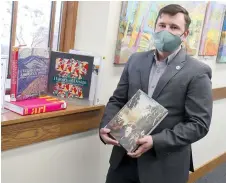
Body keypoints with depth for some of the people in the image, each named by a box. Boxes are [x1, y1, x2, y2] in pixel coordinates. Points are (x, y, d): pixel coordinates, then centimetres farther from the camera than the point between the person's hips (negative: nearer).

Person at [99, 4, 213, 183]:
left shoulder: (198, 72, -8)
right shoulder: (135, 60, 6)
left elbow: (199, 124, -11)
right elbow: (117, 100, 9)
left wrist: (156, 141, -20)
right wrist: (106, 126, -9)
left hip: (164, 165, -3)